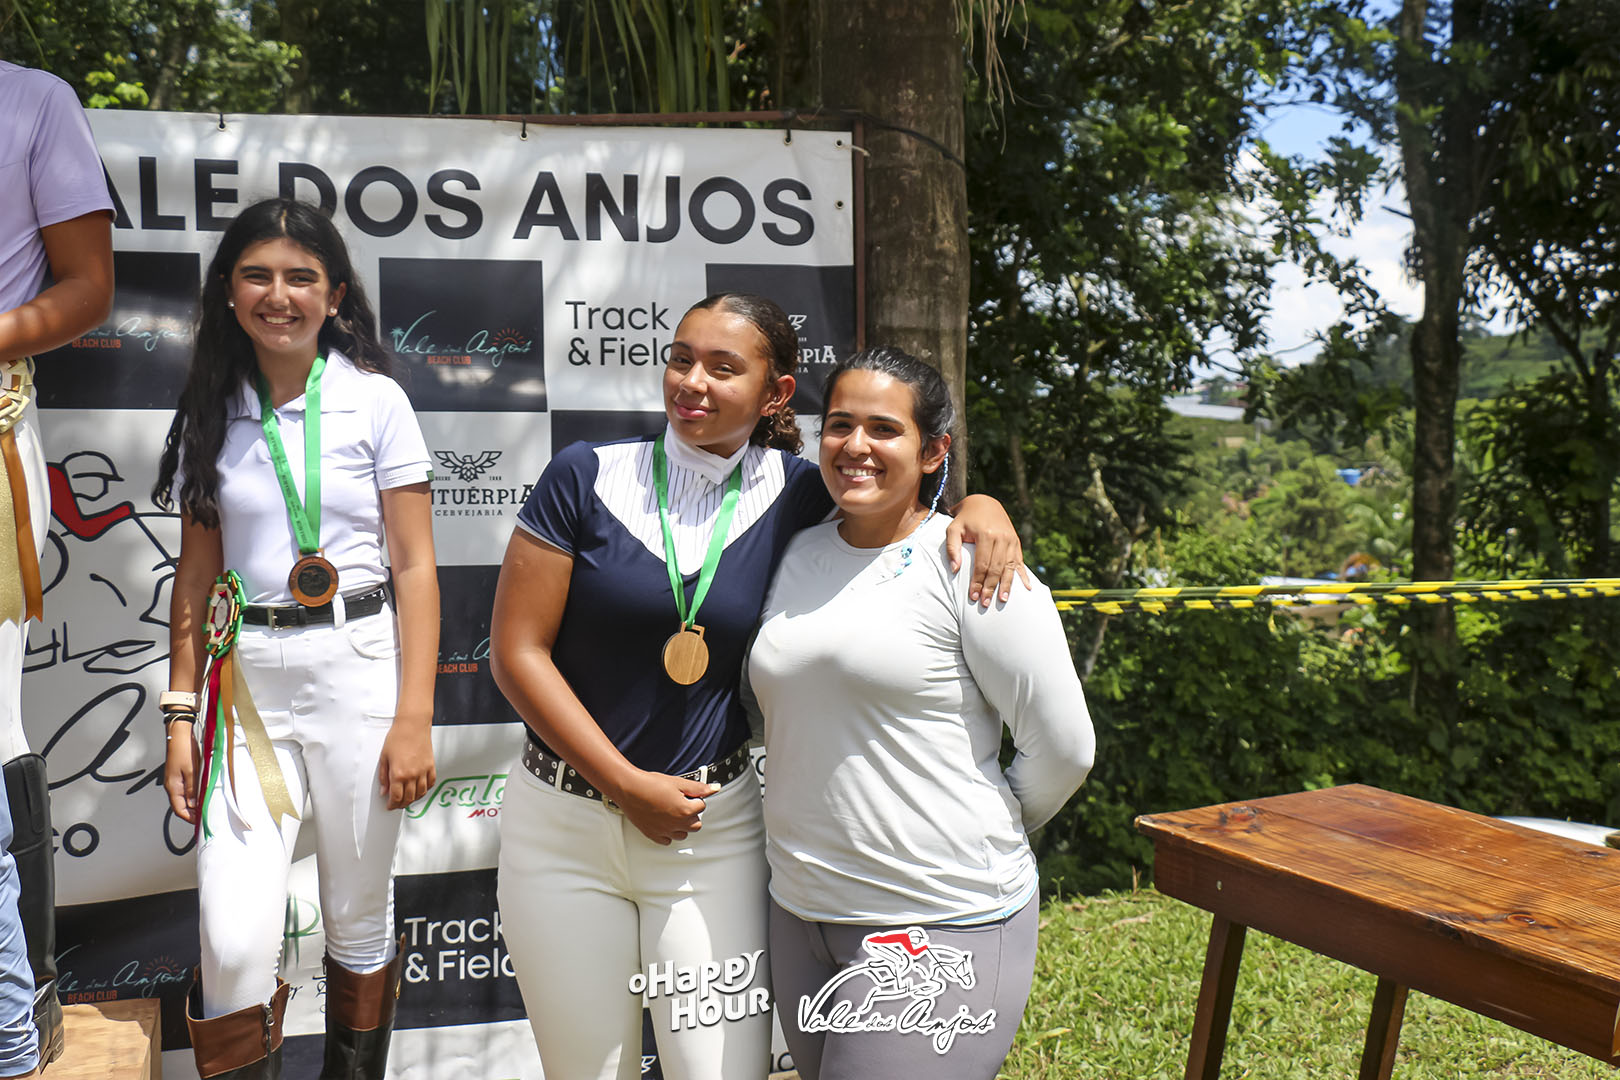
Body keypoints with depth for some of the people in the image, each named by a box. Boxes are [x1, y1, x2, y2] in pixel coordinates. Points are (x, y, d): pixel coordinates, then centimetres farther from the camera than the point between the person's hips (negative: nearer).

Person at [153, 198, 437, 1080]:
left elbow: (415, 568, -3)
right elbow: (196, 574, 10)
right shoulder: (212, 411, 8)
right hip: (246, 678, 2)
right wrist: (182, 712, 3)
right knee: (234, 947, -8)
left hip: (358, 668, -2)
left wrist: (414, 717, -9)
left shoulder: (375, 402, -1)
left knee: (359, 920, 10)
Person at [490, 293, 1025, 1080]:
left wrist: (982, 506, -13)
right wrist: (628, 784, -11)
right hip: (563, 823, 0)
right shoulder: (587, 477, -6)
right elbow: (517, 650, -7)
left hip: (712, 829, 0)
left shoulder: (795, 497, -2)